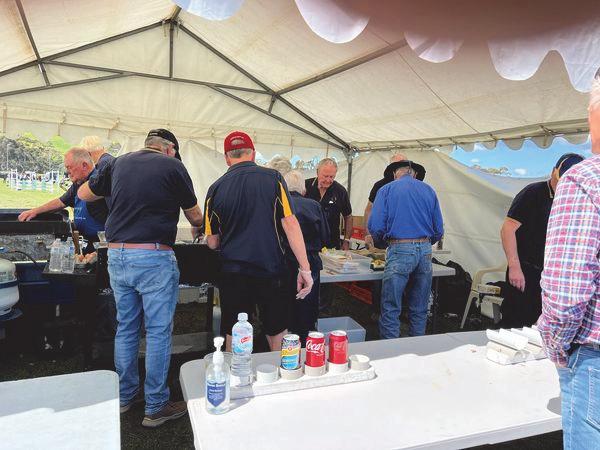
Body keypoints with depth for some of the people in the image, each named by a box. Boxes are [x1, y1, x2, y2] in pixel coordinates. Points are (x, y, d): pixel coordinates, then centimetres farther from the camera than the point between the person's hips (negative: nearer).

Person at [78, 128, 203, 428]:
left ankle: (125, 396, 32)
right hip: (154, 257, -6)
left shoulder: (118, 163, 12)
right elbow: (195, 216, 5)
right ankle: (155, 407, 13)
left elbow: (84, 194, 25)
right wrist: (197, 228, 27)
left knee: (126, 328, 18)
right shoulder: (173, 166, -2)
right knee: (158, 332, 4)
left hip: (117, 255, 6)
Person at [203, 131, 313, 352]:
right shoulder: (273, 178, -4)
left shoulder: (216, 189, -1)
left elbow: (213, 242, 3)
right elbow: (290, 223, -12)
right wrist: (304, 268, -9)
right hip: (272, 270, 0)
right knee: (278, 334, 16)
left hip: (233, 275, 1)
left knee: (234, 339, 15)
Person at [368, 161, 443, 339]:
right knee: (419, 310, 14)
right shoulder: (429, 190, 14)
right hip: (425, 251, 4)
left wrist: (382, 244, 15)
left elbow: (375, 227, -4)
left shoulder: (386, 190, 5)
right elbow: (438, 230, 12)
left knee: (391, 309, 2)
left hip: (400, 250, -4)